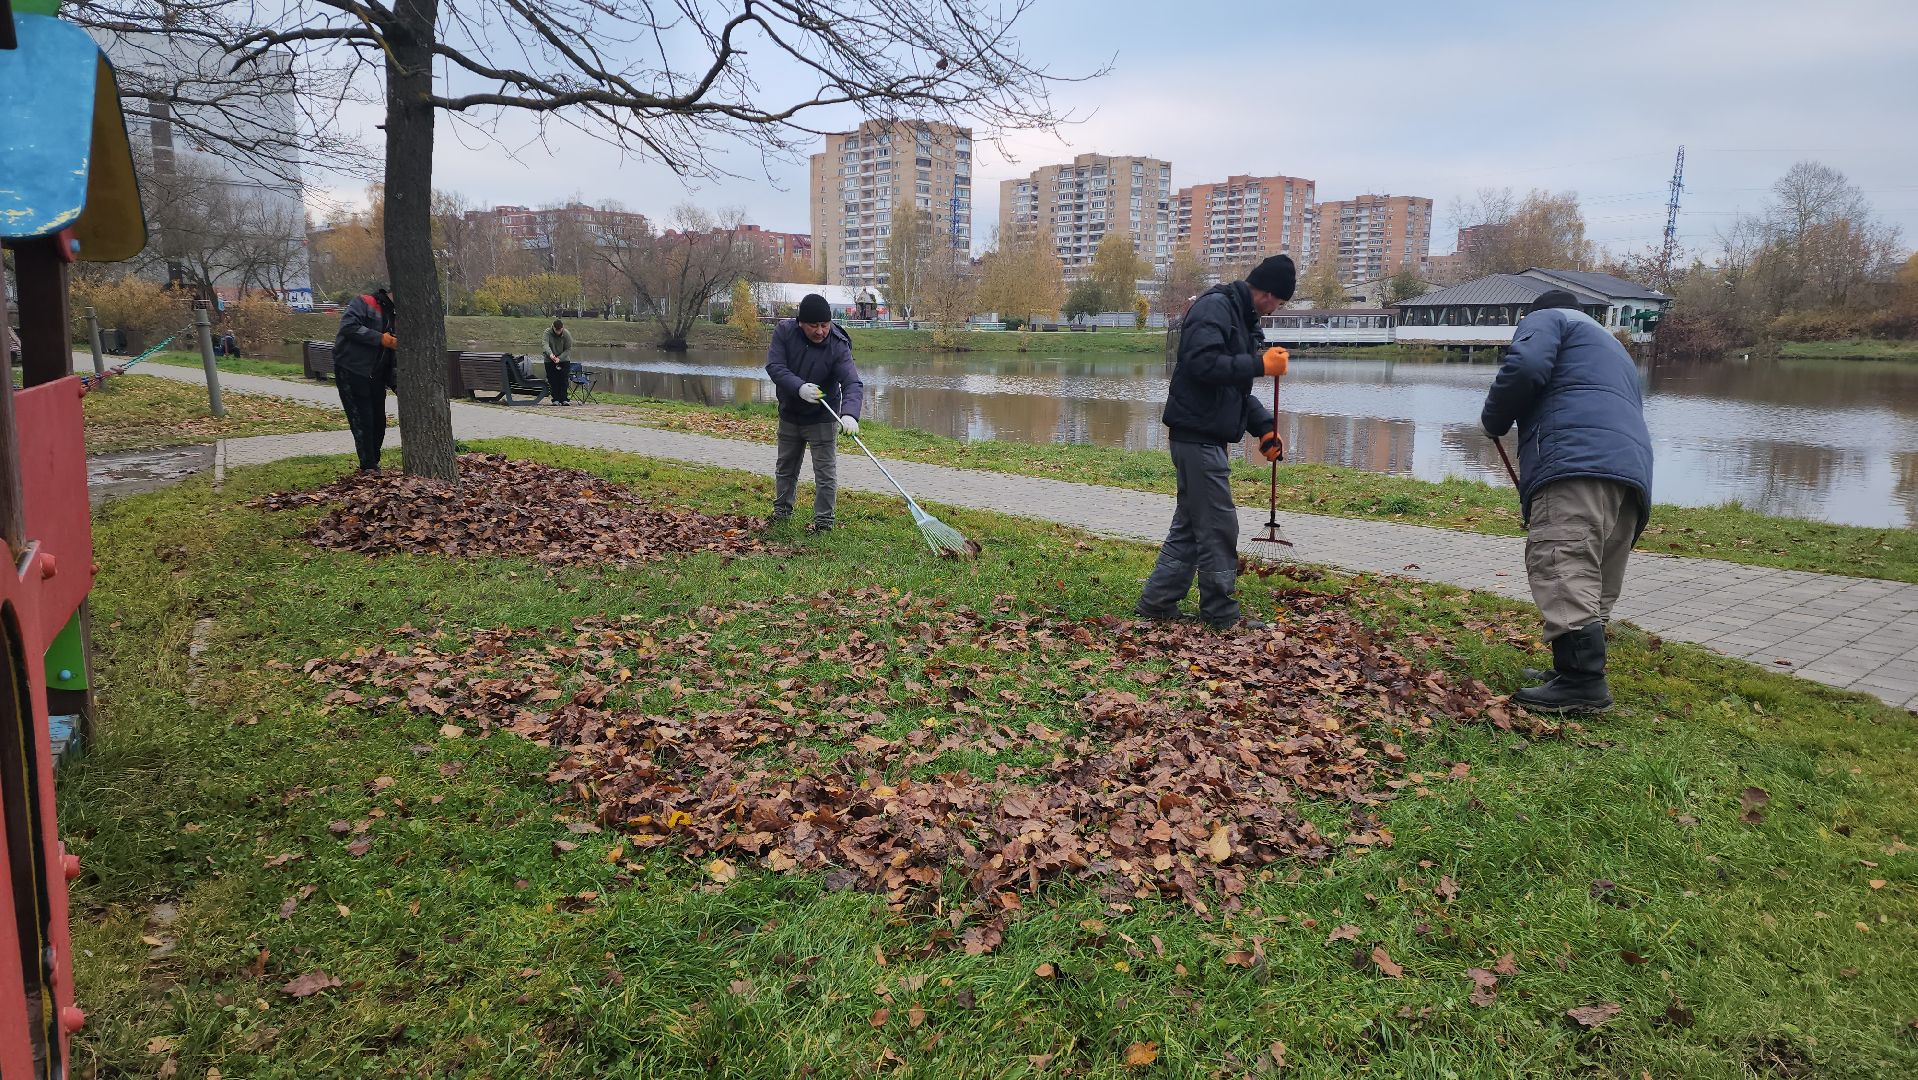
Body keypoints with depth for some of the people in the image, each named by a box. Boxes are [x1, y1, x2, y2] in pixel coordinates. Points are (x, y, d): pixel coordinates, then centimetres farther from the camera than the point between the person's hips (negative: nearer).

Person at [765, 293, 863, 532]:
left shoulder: (838, 346, -24)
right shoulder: (784, 331, -16)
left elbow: (853, 384, -34)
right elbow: (774, 366, -22)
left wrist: (850, 414, -53)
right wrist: (799, 387, -38)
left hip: (822, 418, -4)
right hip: (789, 414, 4)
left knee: (825, 471, -2)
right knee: (785, 467, 19)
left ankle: (824, 520, 10)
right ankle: (781, 510, 37)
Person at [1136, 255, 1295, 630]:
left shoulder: (1241, 317, 20)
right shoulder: (1215, 307, -12)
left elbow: (1236, 386, 23)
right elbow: (1202, 363, -25)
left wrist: (1264, 426, 12)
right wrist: (1261, 364, -21)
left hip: (1207, 438, 10)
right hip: (1198, 435, -10)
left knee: (1190, 524, 14)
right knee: (1219, 527, -4)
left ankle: (1157, 602, 19)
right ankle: (1222, 614, 5)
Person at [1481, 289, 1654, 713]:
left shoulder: (1546, 320, 16)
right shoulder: (1613, 348, 41)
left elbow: (1525, 367, -7)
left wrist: (1494, 420, 9)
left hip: (1577, 460, -9)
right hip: (1633, 467, 9)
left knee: (1564, 570, -17)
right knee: (1596, 582, 10)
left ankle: (1582, 679, -25)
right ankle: (1581, 672, 11)